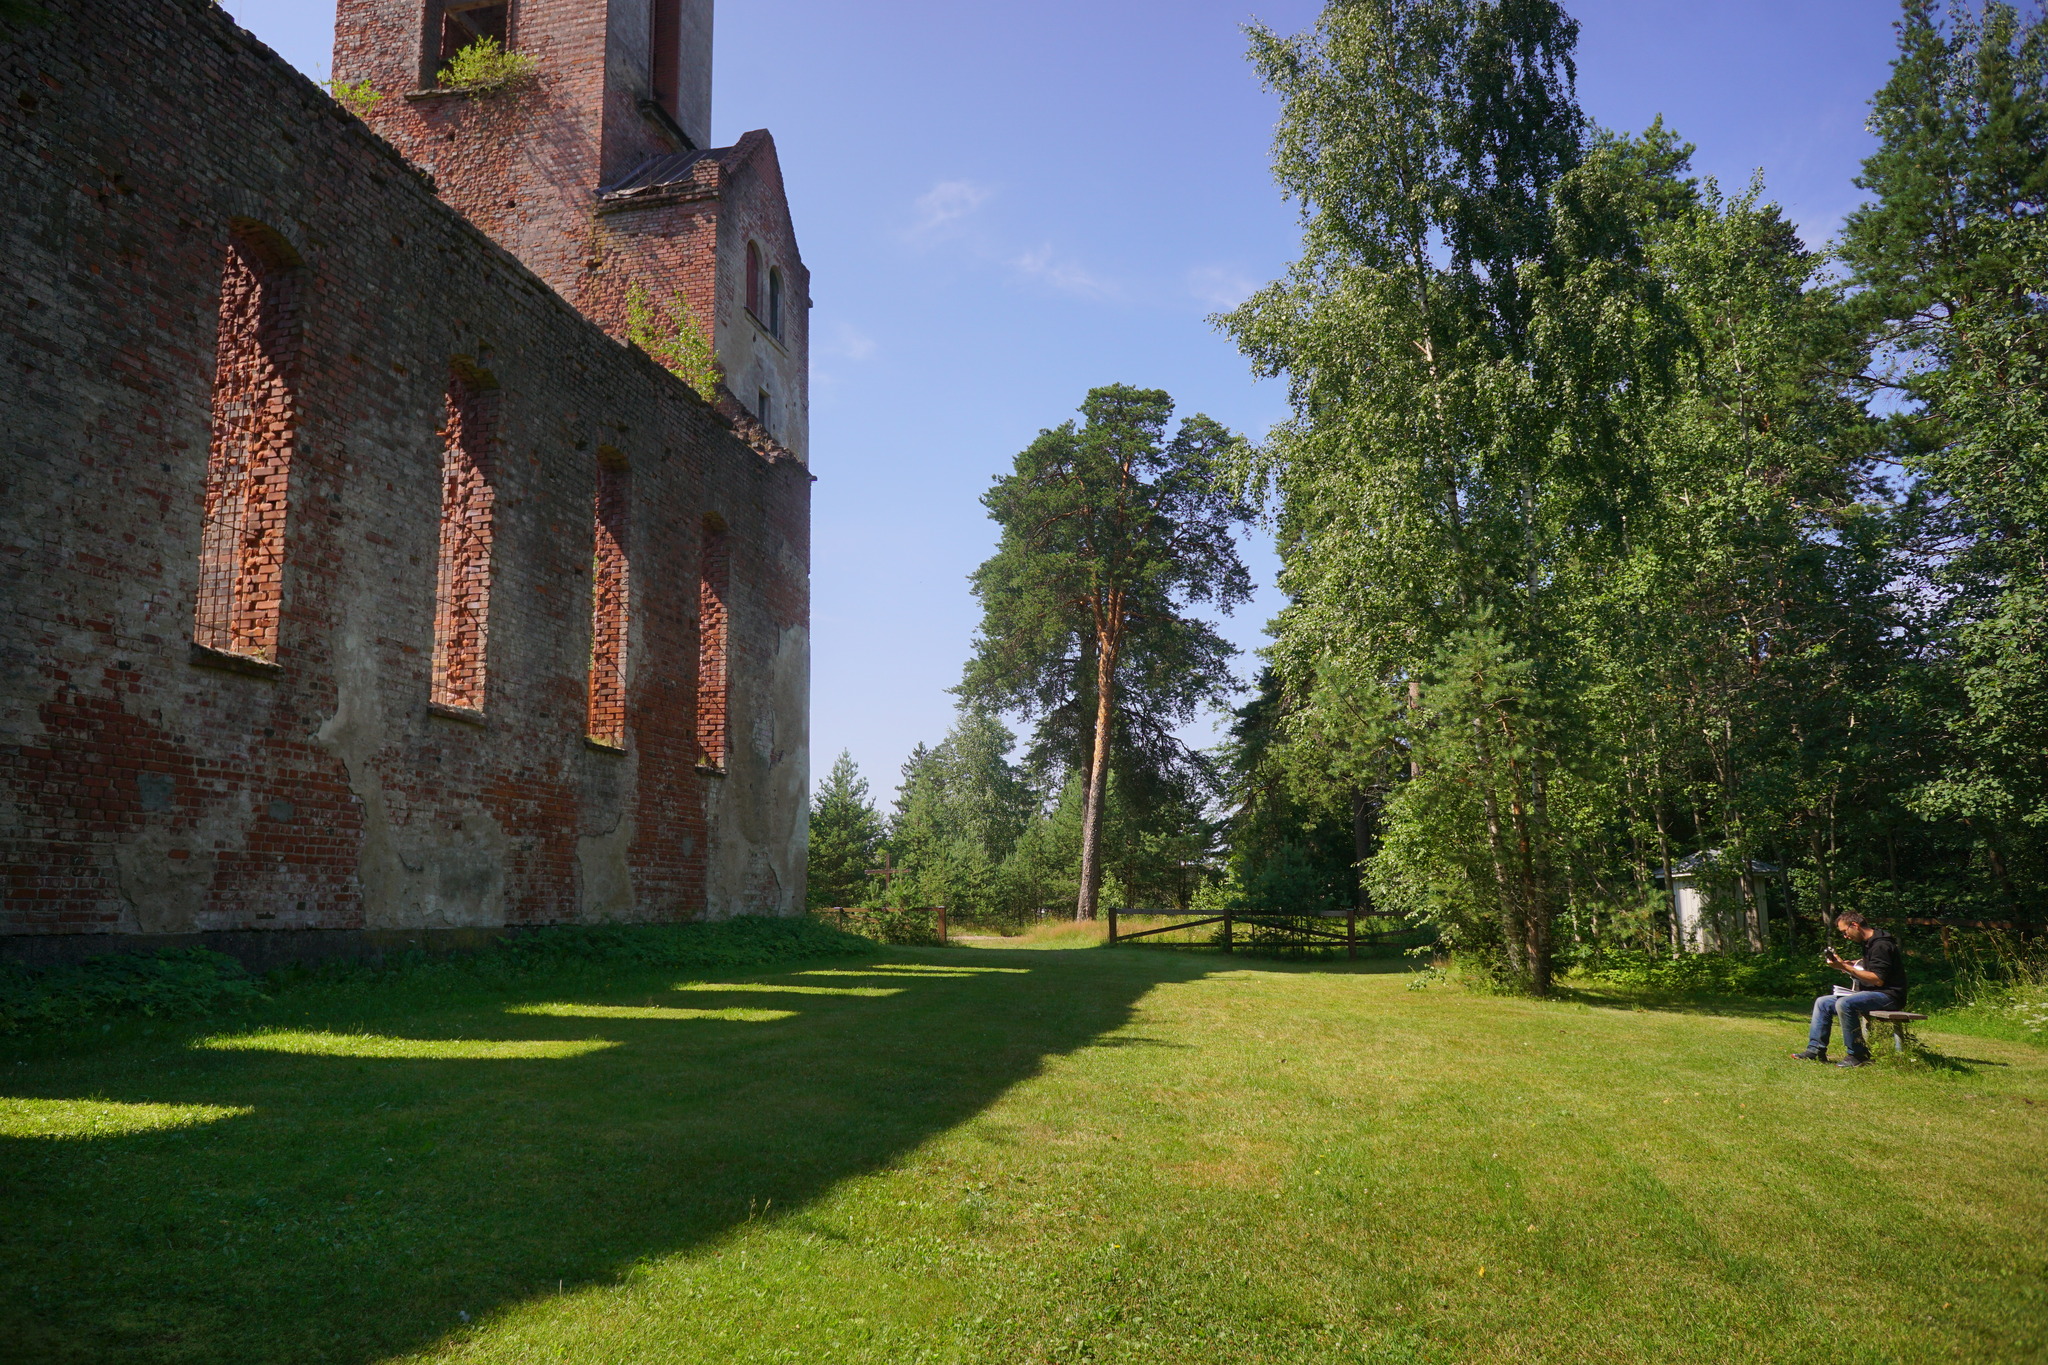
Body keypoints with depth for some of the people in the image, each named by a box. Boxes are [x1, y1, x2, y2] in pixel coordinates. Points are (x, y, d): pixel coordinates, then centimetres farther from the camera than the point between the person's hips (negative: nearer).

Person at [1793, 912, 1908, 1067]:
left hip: (1888, 996, -10)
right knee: (1823, 1003, 5)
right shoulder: (1869, 943, 14)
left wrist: (1846, 967, -23)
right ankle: (1815, 1049, -1)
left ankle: (1858, 1055, -24)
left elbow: (1878, 979, -24)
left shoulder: (1881, 945, -17)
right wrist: (1844, 964, 12)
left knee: (1844, 1004, -32)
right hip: (1872, 994, 10)